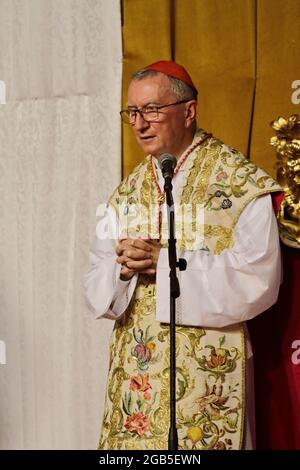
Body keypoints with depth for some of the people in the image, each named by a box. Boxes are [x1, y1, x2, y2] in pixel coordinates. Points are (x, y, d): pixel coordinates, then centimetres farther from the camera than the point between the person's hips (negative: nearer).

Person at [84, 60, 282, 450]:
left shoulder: (242, 183, -7)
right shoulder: (127, 193, 10)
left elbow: (257, 280, -16)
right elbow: (96, 286, 7)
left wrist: (162, 262, -17)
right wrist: (123, 269, -16)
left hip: (209, 372, -5)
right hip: (136, 370, 5)